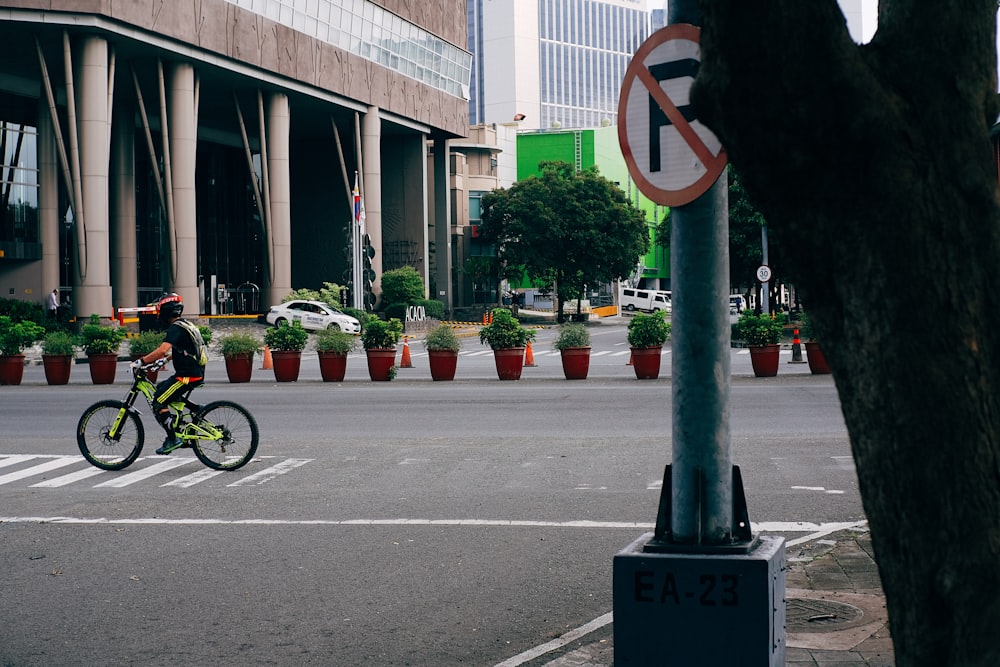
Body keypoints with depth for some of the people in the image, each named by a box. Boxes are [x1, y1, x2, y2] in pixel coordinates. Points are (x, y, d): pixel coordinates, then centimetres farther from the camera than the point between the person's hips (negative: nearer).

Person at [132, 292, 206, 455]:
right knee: (159, 389, 23)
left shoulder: (176, 328, -15)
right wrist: (163, 359, 29)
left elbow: (162, 350, -29)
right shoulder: (186, 325, 16)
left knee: (158, 403, -7)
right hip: (196, 373, 10)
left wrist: (141, 361, -23)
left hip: (187, 376, -10)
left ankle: (173, 440, -6)